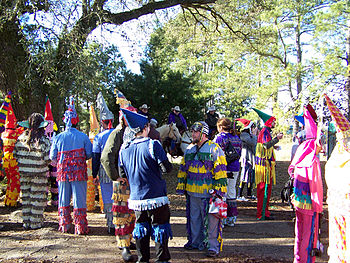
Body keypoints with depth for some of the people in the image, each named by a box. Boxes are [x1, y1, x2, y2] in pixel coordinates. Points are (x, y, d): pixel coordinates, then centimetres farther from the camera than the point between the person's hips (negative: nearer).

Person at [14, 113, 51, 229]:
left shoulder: (21, 138, -1)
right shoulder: (44, 140, -13)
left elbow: (15, 155, 5)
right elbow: (47, 159, -14)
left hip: (24, 172, 4)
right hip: (39, 173, -4)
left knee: (25, 196, 13)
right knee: (38, 197, 6)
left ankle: (26, 222, 20)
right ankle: (35, 223, 11)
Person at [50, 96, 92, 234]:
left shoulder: (58, 138, -2)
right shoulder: (83, 137, -7)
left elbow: (52, 157, 4)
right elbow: (89, 154, -1)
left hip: (63, 172, 2)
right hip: (79, 172, -2)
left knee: (64, 201, 14)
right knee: (79, 201, 4)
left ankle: (65, 225, 20)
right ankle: (80, 227, 7)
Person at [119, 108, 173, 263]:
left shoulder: (124, 150, 3)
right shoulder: (153, 145, -14)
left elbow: (122, 174, 11)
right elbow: (167, 169, -16)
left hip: (136, 198, 5)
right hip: (156, 197, -5)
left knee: (141, 227, 18)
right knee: (160, 228, 7)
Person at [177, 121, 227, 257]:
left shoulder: (214, 149, -7)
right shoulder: (190, 149, 13)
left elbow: (220, 171, -10)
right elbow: (183, 169, 19)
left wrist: (219, 189, -15)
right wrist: (181, 186, 16)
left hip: (208, 193, -7)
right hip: (192, 192, 7)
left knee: (211, 220, -2)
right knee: (194, 219, 16)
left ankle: (213, 246, 6)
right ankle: (195, 242, 30)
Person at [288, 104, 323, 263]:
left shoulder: (300, 159, 3)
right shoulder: (313, 162, -17)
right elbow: (316, 185, -18)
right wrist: (318, 205, -10)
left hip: (298, 201, 8)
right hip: (309, 203, -8)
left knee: (300, 231, 17)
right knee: (309, 232, 2)